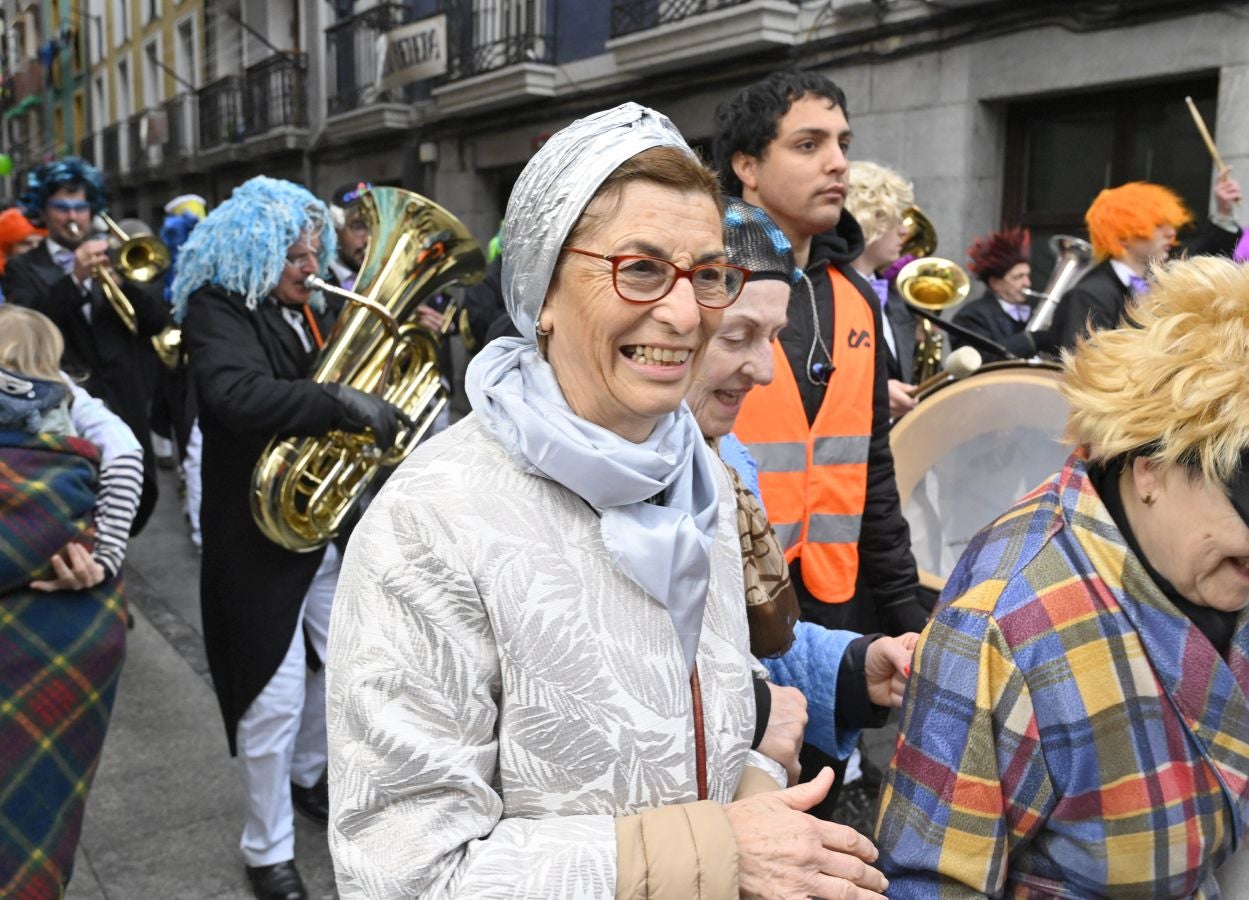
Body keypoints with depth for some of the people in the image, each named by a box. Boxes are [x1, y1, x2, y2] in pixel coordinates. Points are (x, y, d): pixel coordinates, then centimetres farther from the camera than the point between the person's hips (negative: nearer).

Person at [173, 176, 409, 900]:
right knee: (274, 697, -1)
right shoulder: (216, 309, -13)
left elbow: (341, 374, 17)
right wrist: (345, 405, -38)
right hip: (261, 534, -8)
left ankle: (305, 776, 45)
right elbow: (238, 394, -33)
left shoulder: (309, 309, 10)